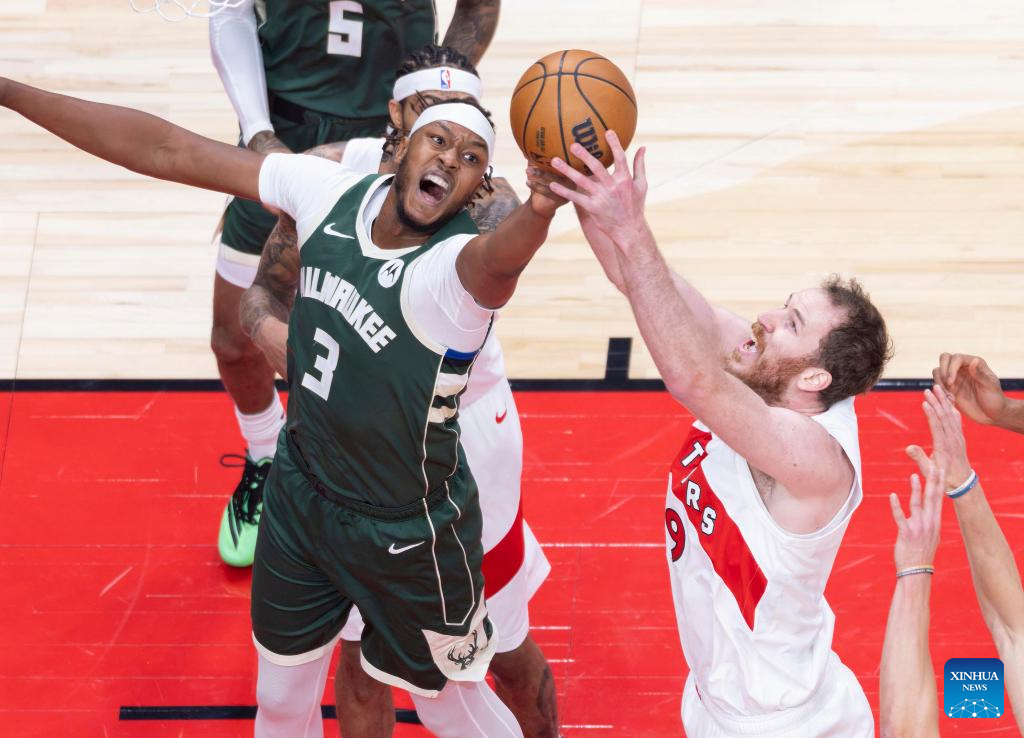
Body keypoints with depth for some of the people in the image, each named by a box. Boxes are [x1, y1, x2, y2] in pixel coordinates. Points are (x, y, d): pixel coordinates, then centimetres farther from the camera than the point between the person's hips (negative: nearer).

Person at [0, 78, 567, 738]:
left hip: (411, 535, -5)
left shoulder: (458, 267, -28)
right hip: (302, 495, 5)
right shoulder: (331, 194, -12)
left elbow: (497, 263, -54)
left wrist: (538, 212, -77)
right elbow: (171, 150, -8)